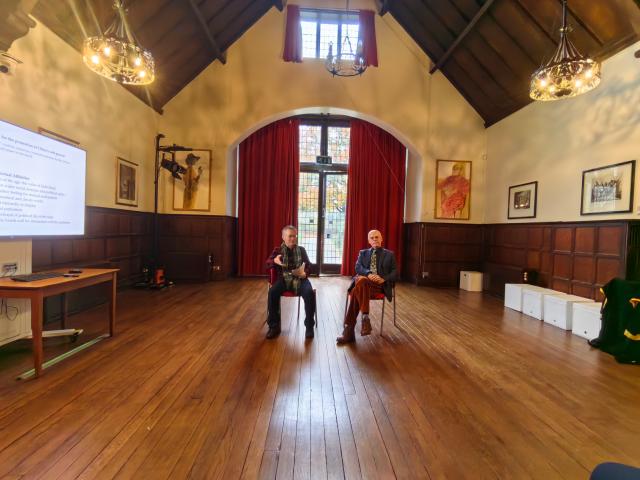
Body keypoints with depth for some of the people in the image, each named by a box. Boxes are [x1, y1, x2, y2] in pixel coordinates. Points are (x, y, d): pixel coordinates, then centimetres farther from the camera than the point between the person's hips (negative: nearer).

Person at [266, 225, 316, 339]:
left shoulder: (302, 250, 14)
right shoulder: (278, 250, 9)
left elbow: (308, 266, 14)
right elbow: (267, 264, -1)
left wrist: (305, 273, -11)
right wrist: (274, 261, -26)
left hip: (299, 278, 0)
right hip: (284, 278, 0)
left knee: (309, 293, -32)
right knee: (272, 292, -31)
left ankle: (309, 326, -15)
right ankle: (274, 326, -15)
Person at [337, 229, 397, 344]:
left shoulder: (389, 254, 19)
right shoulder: (363, 253, 24)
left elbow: (394, 272, 9)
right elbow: (358, 267, 6)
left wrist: (384, 279, -12)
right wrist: (368, 274, -16)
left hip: (380, 284, -2)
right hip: (363, 282, 2)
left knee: (356, 291, -34)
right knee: (357, 289, -37)